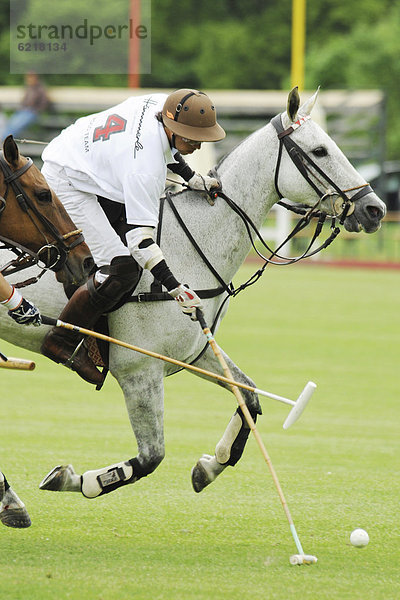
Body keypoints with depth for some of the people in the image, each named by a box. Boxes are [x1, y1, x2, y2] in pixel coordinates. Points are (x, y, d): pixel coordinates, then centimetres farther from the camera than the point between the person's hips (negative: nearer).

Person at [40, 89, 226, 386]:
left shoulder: (163, 104, -11)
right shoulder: (145, 166, -33)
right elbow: (140, 238, -32)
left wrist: (192, 178, 12)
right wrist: (176, 288, -35)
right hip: (67, 185, -10)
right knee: (123, 267, -20)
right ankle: (62, 341, -8)